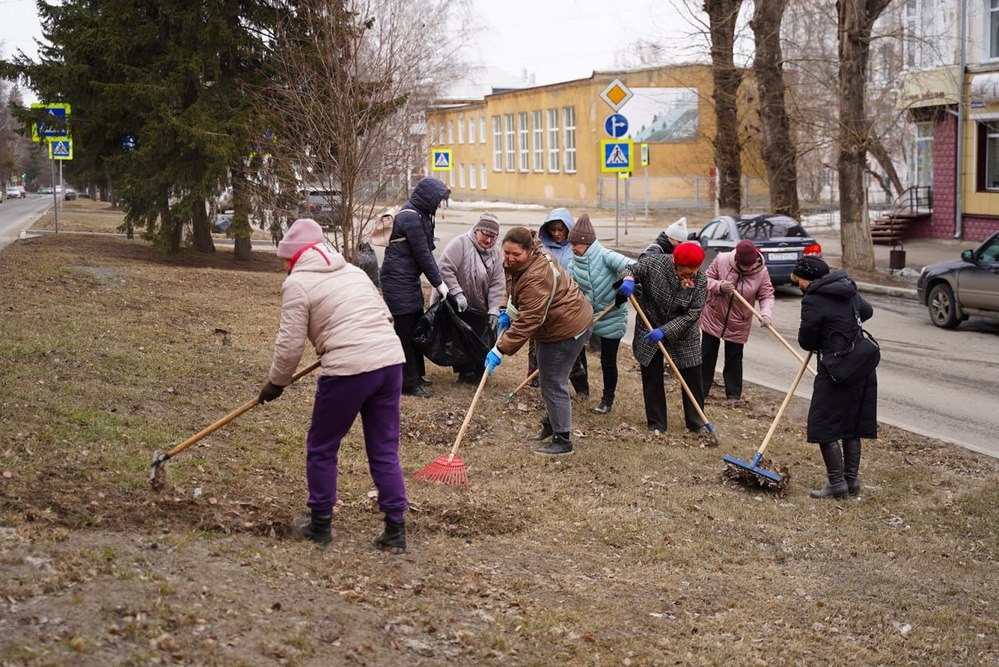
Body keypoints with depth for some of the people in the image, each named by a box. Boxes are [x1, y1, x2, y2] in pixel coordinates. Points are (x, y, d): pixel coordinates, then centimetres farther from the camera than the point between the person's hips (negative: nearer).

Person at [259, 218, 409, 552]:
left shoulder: (297, 283, -1)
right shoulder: (352, 269, 21)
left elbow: (290, 344, -4)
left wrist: (275, 384, 11)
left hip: (348, 371, -7)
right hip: (391, 361, 7)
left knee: (321, 447, 12)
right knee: (385, 450, 12)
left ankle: (320, 525, 20)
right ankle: (395, 531, 11)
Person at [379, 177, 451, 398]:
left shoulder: (419, 214, 12)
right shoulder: (411, 217, -19)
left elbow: (426, 251, 15)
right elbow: (422, 255, -18)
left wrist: (438, 280, 10)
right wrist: (439, 284, -11)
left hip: (409, 278, 10)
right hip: (398, 279, -10)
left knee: (416, 325, 15)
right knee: (404, 329, -5)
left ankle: (416, 375, 26)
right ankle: (409, 383, 0)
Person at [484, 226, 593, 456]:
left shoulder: (537, 278, -34)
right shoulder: (519, 261, -2)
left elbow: (527, 321, -35)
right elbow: (517, 292, 20)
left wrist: (500, 350, -34)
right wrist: (508, 312, 5)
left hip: (567, 329, -11)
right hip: (555, 323, 11)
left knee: (553, 384, -6)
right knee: (549, 380, 23)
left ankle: (563, 441, 3)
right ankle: (551, 423, 41)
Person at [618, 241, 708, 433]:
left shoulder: (700, 280, -20)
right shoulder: (654, 262, -22)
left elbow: (692, 314, -19)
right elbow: (632, 269, -8)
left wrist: (665, 331, -28)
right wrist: (628, 279, -34)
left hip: (683, 335, 1)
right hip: (649, 330, 0)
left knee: (692, 378, 6)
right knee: (652, 379, 5)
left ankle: (696, 422, 20)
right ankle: (656, 424, 17)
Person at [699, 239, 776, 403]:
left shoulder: (762, 272, -17)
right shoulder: (721, 260, -19)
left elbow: (767, 296, -13)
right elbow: (707, 279, -8)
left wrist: (766, 313, -33)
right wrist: (719, 286, -29)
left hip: (738, 324, 0)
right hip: (713, 317, 0)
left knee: (734, 359, 8)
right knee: (707, 355, 10)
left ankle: (733, 394, 20)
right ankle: (701, 390, 22)